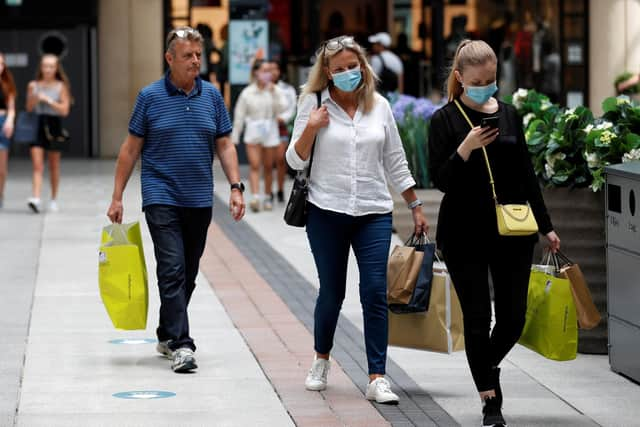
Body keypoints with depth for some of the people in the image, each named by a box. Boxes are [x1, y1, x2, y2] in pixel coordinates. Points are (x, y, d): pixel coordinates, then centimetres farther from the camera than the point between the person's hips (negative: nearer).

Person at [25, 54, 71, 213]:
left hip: (53, 126, -1)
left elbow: (64, 110, -5)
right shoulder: (33, 85, 7)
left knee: (54, 166, 9)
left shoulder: (61, 87, 0)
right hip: (36, 126, 1)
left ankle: (54, 199, 21)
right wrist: (34, 98, -9)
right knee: (37, 165, -11)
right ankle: (36, 198, -22)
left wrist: (48, 100, -13)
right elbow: (29, 108, 10)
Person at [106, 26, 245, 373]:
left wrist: (236, 187, -2)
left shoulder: (212, 96, 7)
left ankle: (167, 336, 26)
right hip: (161, 198, -4)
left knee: (187, 275, 11)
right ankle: (181, 345, -16)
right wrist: (117, 197, 0)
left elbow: (224, 145, 10)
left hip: (199, 201, 4)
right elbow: (131, 149, 2)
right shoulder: (150, 97, -2)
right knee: (172, 270, -13)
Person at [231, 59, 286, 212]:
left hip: (270, 132, 1)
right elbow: (239, 116, 3)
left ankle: (267, 197, 19)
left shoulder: (275, 90, 3)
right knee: (254, 165, -12)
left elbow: (281, 109, -9)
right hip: (253, 132, -1)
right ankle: (255, 197, -20)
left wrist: (274, 93, -16)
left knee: (268, 167, 8)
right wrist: (234, 137, 3)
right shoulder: (247, 93, 0)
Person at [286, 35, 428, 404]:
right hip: (327, 212, -1)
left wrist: (416, 206, 13)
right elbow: (296, 160, 0)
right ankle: (321, 360, 31)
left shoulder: (379, 106, 6)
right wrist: (311, 128, -16)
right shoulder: (314, 103, 0)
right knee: (331, 293, 6)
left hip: (374, 214, 1)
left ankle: (377, 378, -7)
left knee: (375, 292, -8)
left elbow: (395, 161, 14)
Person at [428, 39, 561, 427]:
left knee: (513, 317, 4)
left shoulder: (509, 114, 6)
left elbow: (526, 173, 12)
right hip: (464, 233, -3)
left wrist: (546, 225, 12)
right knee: (478, 318, -1)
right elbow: (440, 180, -9)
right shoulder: (445, 120, -5)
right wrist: (466, 148, -25)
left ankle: (487, 366, 34)